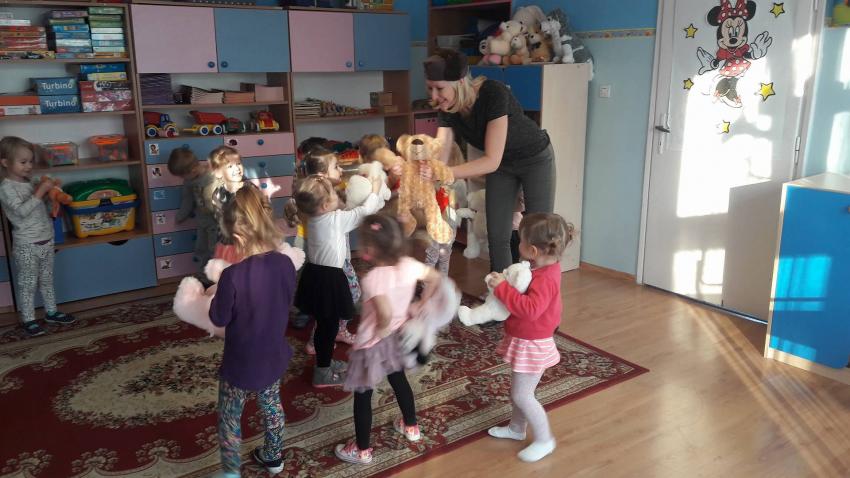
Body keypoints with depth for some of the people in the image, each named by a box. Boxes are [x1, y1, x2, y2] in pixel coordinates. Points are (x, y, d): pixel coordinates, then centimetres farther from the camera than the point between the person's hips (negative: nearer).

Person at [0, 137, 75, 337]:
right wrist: (40, 192, -27)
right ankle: (28, 320, 12)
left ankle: (52, 312, 28)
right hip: (27, 245, -7)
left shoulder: (29, 182, 9)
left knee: (47, 280, 17)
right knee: (27, 284, 3)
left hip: (46, 240, 7)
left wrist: (48, 192, 2)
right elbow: (22, 211, -26)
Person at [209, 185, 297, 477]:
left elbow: (219, 319, -16)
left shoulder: (233, 276, -29)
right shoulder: (285, 264, -13)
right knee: (271, 405, 27)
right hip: (274, 356, 5)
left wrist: (218, 295, 3)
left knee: (229, 418, 17)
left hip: (241, 363, -5)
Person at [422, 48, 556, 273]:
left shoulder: (493, 94, -35)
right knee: (497, 236, 3)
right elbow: (439, 158, -22)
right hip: (502, 166, 5)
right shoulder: (447, 110, -17)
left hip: (536, 159, -5)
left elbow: (492, 161, -38)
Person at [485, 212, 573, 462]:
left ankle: (544, 440, 16)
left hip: (532, 345, -10)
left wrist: (502, 288, -36)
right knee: (518, 389, 24)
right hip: (523, 340, 10)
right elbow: (526, 295, 17)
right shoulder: (544, 267, 0)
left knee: (522, 395, 0)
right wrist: (504, 282, -1)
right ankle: (516, 428, 43)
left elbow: (530, 309, -42)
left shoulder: (545, 279, -30)